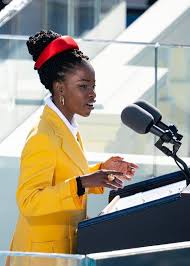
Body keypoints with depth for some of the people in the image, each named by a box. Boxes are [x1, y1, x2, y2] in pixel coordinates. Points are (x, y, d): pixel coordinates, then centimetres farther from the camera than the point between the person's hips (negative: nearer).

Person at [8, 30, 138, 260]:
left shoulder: (69, 129, 10)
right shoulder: (42, 137, -19)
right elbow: (28, 202, -25)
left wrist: (102, 170, 8)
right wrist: (83, 183, -31)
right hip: (44, 251, -9)